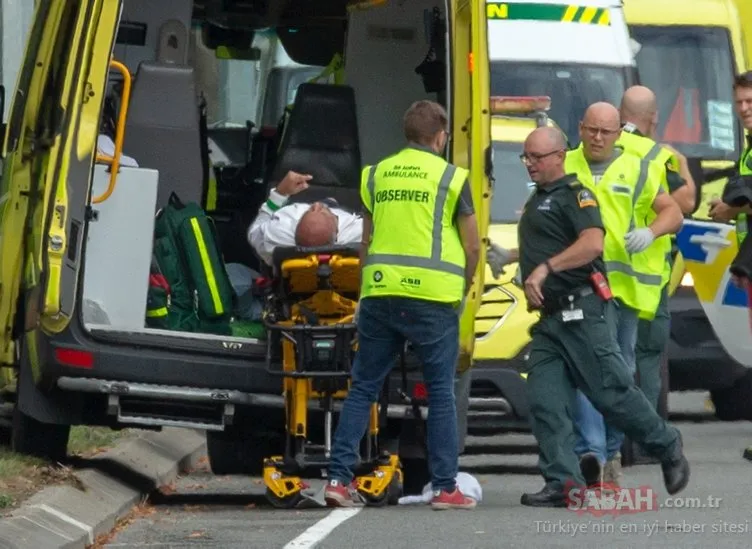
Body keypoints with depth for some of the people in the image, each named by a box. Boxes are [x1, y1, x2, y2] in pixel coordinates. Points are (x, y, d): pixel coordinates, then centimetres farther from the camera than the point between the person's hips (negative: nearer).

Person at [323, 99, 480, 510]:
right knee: (441, 392, 4)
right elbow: (472, 247, 4)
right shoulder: (450, 177, 0)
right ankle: (445, 488, 3)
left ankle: (339, 477, 3)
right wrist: (462, 289, 20)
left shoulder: (376, 175, 12)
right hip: (432, 297, -3)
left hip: (380, 293, 3)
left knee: (362, 388, 10)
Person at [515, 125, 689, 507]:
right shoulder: (536, 200, 22)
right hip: (550, 316, 9)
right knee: (544, 403, -4)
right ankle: (563, 483, -7)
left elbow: (593, 243, -23)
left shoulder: (575, 194, -7)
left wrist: (545, 268, -29)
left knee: (612, 393, -4)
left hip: (584, 314, -9)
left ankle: (667, 447, 15)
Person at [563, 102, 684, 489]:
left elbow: (672, 213, 9)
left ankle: (611, 451, 22)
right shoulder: (563, 168, 10)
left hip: (623, 283, 2)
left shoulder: (636, 170, 9)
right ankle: (591, 451, -27)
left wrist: (651, 231, -13)